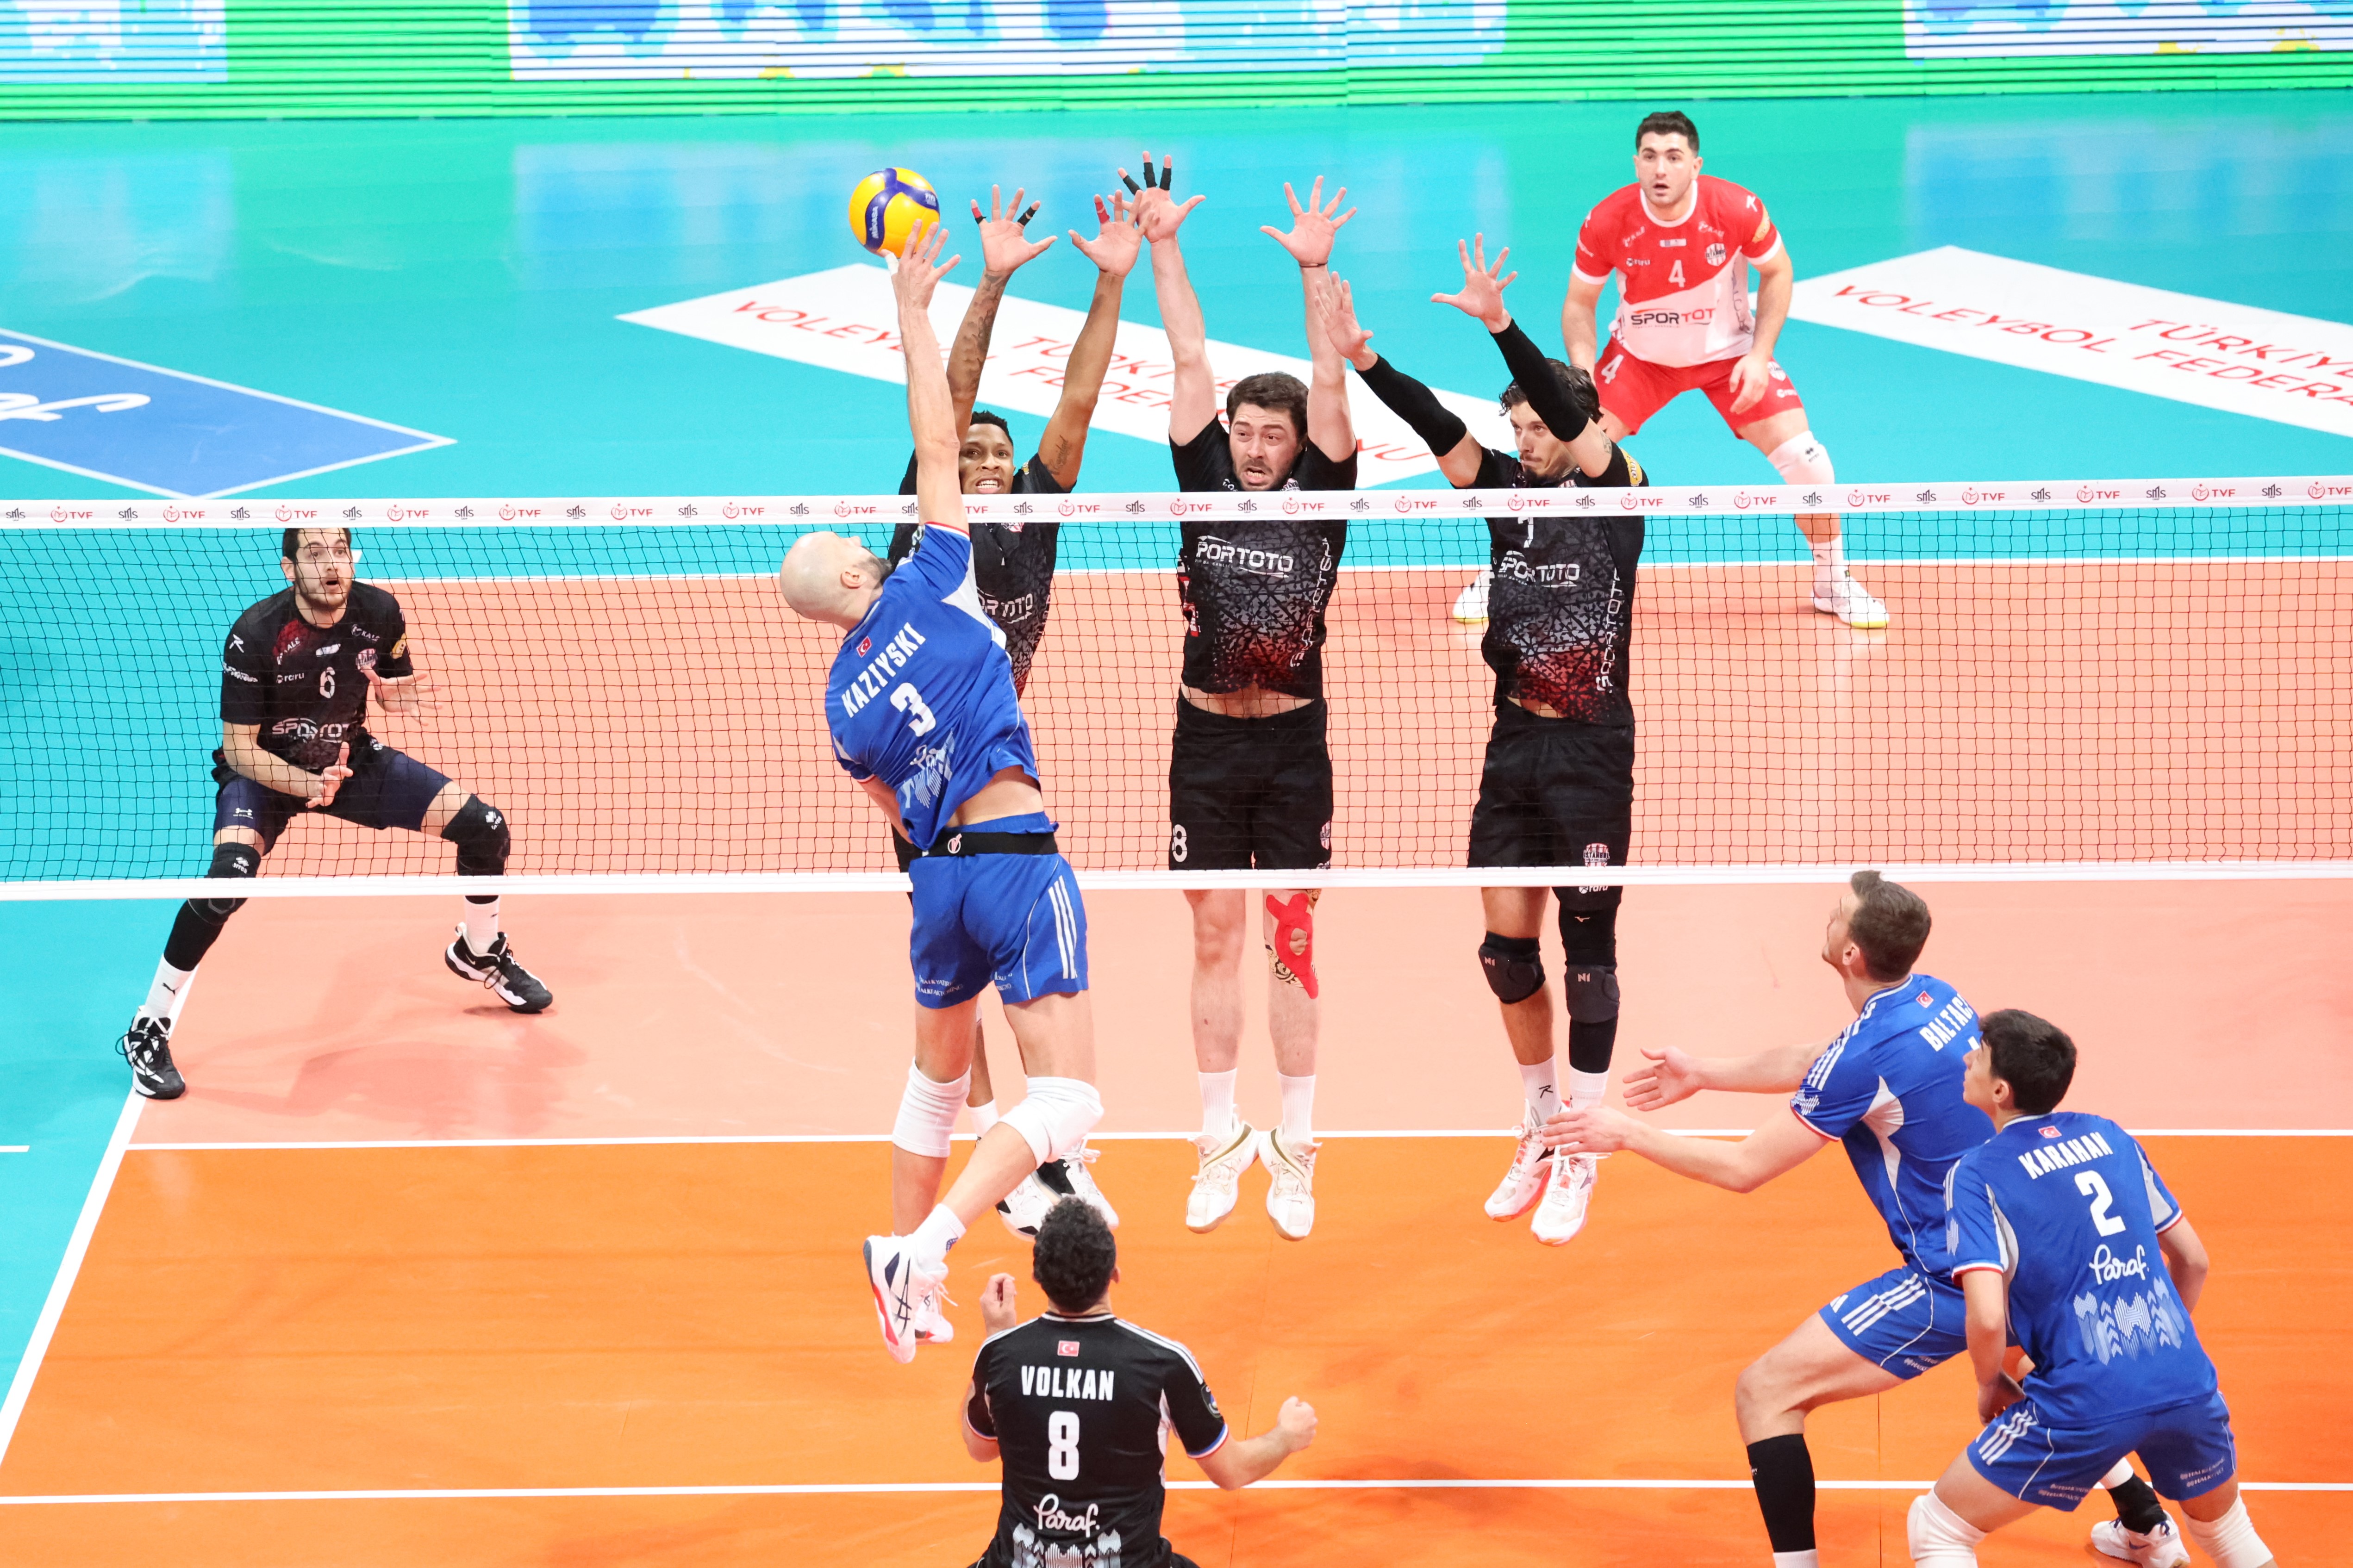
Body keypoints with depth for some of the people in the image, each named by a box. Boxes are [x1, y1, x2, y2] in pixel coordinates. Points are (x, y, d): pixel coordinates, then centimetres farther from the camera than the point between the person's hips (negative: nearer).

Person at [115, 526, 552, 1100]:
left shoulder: (379, 611, -14)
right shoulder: (255, 634, -27)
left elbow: (397, 691, 6)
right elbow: (239, 746, -21)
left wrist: (401, 696, -20)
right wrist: (307, 785, -37)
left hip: (352, 759, 5)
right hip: (265, 769, -5)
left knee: (485, 828, -2)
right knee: (229, 876, -34)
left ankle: (479, 950, 31)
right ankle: (148, 1030, -18)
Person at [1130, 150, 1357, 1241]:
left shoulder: (1319, 498, -1)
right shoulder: (1206, 486, 3)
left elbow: (1330, 388, -10)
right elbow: (1191, 365, 0)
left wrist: (1314, 273, -20)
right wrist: (1163, 247, -2)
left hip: (1293, 748, -2)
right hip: (1206, 743, 2)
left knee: (1292, 944, 3)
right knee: (1215, 939, 7)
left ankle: (1294, 1150, 9)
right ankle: (1222, 1142, 15)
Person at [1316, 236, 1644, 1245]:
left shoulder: (1618, 494, -6)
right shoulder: (1509, 492, 7)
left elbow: (1571, 413, -22)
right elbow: (1440, 427, -5)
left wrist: (1501, 325, -35)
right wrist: (1363, 359, -20)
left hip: (1592, 752, -5)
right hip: (1514, 745, 5)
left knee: (1587, 950, 0)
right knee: (1506, 949, 6)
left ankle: (1580, 1160, 9)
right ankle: (1541, 1131, 24)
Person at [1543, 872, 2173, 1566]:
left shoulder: (1869, 1056, -23)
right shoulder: (1934, 998, 2)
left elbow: (1744, 1168, -14)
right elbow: (1812, 1065, 21)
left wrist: (1626, 1133, -3)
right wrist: (1703, 1073, 24)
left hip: (1952, 1285, -9)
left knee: (1765, 1392, -6)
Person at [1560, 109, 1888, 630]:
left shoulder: (1738, 210, -25)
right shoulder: (1606, 223, -24)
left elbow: (1777, 272, -6)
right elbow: (1579, 304, -8)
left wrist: (1759, 355, -15)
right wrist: (1582, 372, -25)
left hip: (1730, 355, 0)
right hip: (1640, 356, 0)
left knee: (1805, 459, -12)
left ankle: (1834, 583, 12)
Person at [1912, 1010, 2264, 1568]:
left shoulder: (1978, 1173, -3)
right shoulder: (2109, 1137, 12)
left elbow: (1988, 1318, -14)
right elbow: (2193, 1259, 20)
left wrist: (1990, 1385, 6)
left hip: (2087, 1402, -5)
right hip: (2187, 1384, 5)